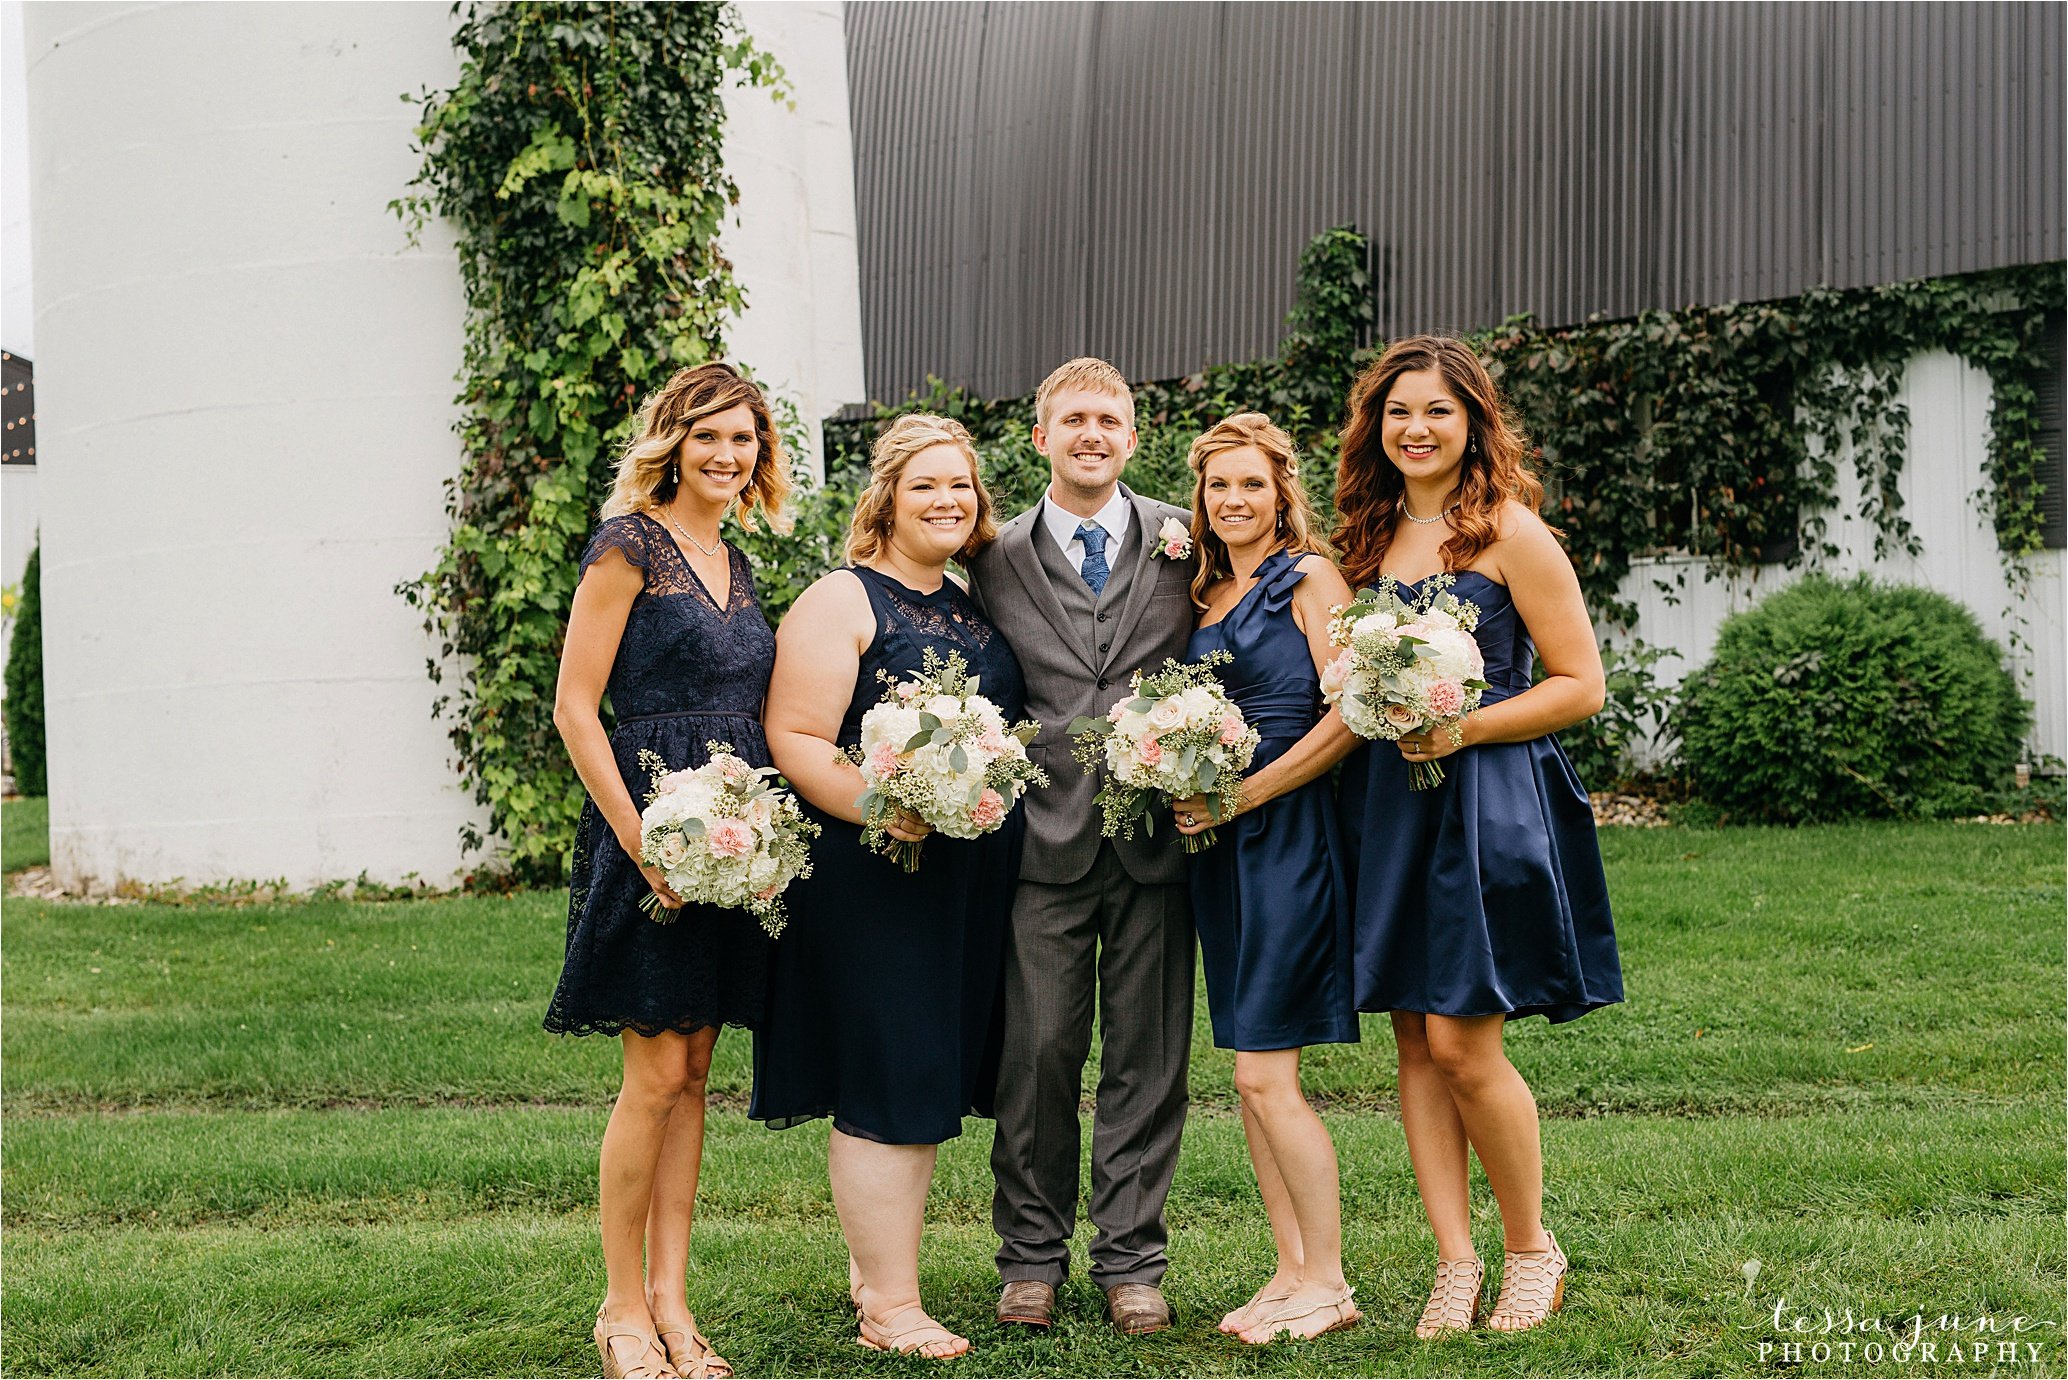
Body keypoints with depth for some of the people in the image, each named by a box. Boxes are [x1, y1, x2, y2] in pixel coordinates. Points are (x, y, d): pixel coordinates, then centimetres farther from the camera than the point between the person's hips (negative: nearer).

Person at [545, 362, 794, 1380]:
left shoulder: (734, 563, 16)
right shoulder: (629, 544, -6)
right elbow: (573, 706, -11)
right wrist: (640, 838, -16)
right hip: (651, 827, -7)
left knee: (693, 1071, 10)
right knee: (656, 1074, -4)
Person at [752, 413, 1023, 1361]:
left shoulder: (969, 609, 15)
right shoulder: (840, 602, -6)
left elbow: (1004, 731, 27)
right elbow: (794, 740, -14)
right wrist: (880, 808, -26)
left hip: (969, 878, 8)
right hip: (870, 879, -7)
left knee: (934, 1075, 12)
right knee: (885, 1082, -4)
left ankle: (874, 1262, 27)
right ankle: (890, 1303, 6)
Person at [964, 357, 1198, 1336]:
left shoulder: (1186, 542, 7)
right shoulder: (997, 558, 7)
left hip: (1158, 833, 0)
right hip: (1046, 839, 0)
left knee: (1147, 1055, 6)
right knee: (1038, 1050, 3)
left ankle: (1131, 1261, 18)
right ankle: (1032, 1252, 20)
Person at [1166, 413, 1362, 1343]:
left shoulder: (1309, 577, -4)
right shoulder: (1204, 597, 16)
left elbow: (1351, 713, -12)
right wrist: (1184, 791, 2)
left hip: (1286, 834, -7)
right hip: (1216, 844, 7)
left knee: (1266, 1074, -8)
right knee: (1251, 1075, 9)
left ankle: (1327, 1282, 5)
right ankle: (1292, 1269, 18)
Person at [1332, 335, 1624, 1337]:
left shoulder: (1510, 531, -5)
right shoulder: (1373, 535, 14)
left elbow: (1580, 685, -7)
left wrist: (1463, 728, -16)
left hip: (1486, 799, -6)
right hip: (1387, 802, 6)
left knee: (1462, 1041, -6)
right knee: (1414, 1039, 5)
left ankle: (1533, 1249, 16)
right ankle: (1456, 1265, 14)